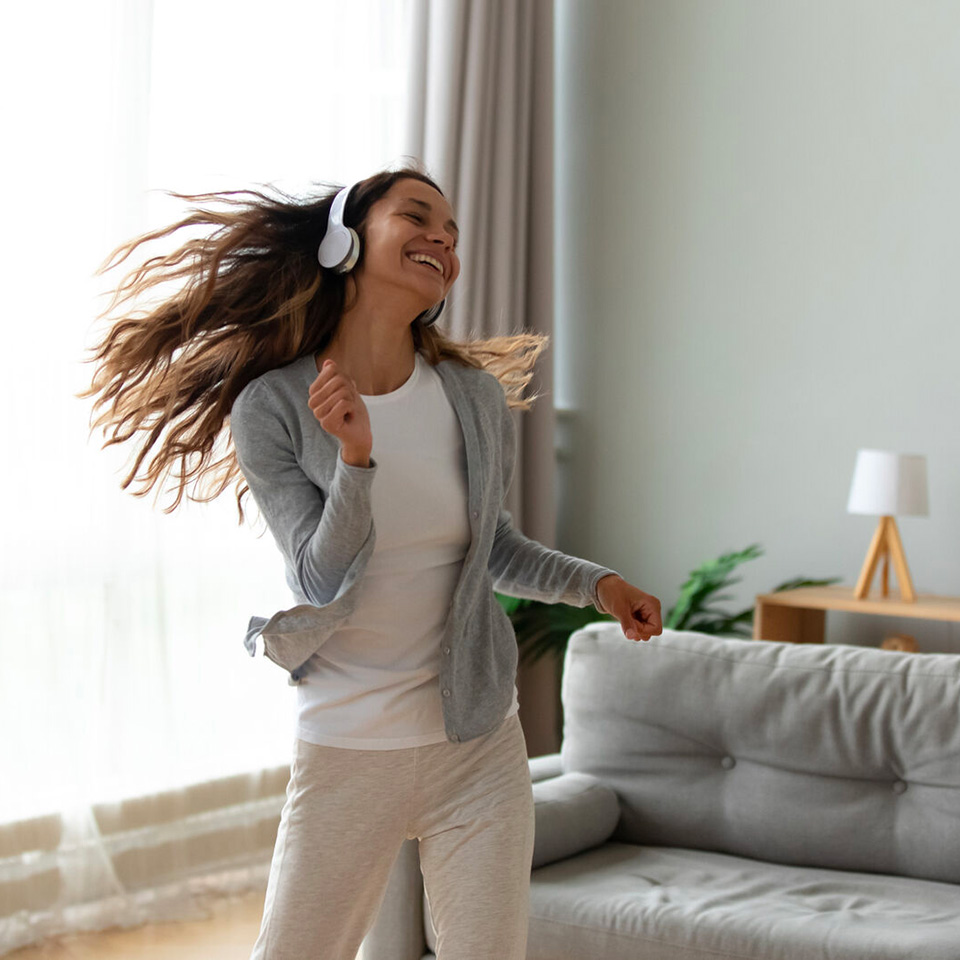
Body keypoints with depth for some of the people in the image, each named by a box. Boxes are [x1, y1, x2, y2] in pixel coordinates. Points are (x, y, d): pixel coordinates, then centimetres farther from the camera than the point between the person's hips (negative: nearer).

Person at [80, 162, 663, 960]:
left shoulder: (476, 398, 0)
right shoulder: (272, 406, -9)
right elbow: (324, 581, -14)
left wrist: (595, 583, 0)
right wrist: (354, 459, -28)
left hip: (479, 744, 3)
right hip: (347, 750, -2)